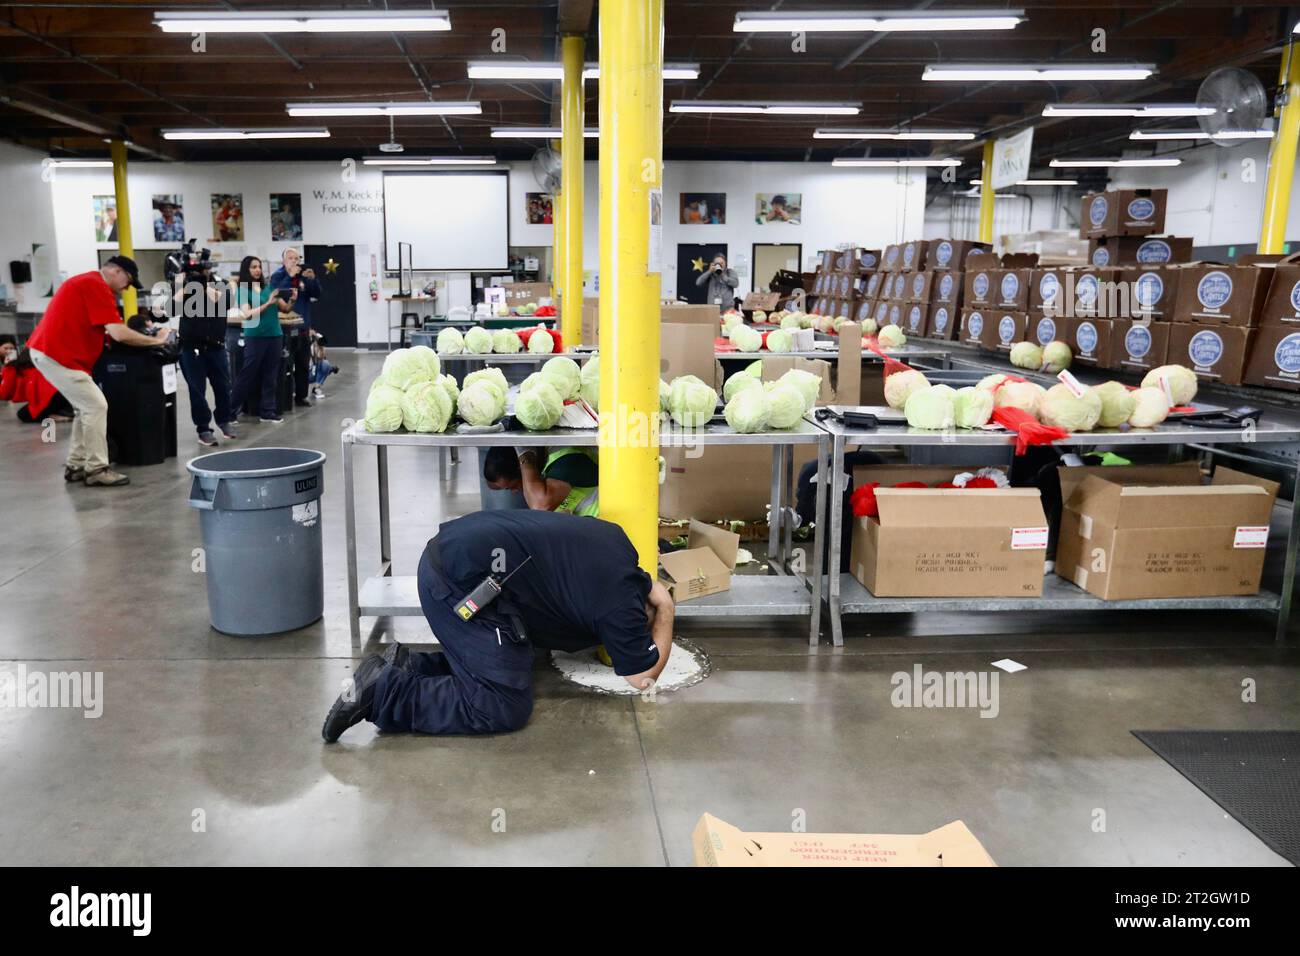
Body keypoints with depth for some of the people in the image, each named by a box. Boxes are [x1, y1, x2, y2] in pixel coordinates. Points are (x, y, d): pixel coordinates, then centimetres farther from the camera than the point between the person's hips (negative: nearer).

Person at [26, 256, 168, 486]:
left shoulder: (87, 281, 19)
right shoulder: (97, 286, -14)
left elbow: (90, 326, 18)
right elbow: (119, 334, -20)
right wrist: (154, 341, -8)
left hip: (48, 350, 11)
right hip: (58, 355, -11)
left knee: (87, 407, 15)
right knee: (97, 406, -9)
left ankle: (75, 466, 18)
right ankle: (96, 470, -6)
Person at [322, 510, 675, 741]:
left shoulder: (615, 540, 15)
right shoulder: (622, 604, -7)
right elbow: (644, 677, 2)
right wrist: (666, 610, 10)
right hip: (464, 580, -10)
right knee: (505, 707, -8)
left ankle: (408, 666, 11)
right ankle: (383, 692, -7)